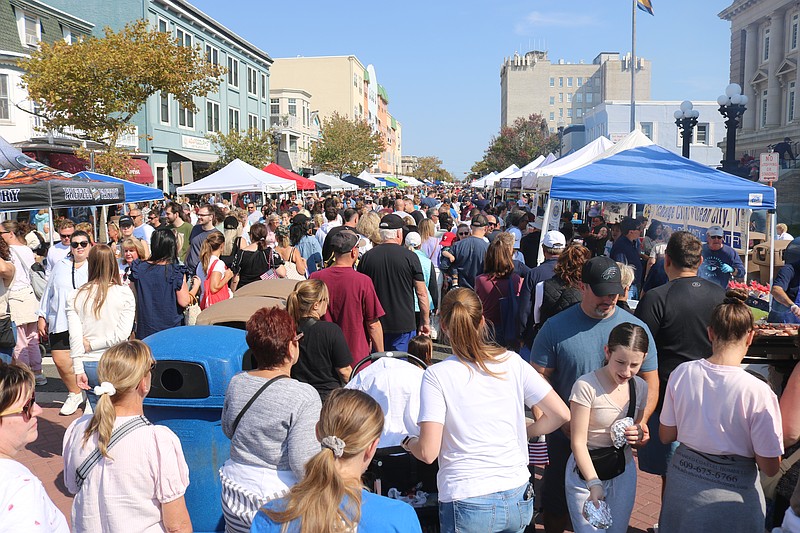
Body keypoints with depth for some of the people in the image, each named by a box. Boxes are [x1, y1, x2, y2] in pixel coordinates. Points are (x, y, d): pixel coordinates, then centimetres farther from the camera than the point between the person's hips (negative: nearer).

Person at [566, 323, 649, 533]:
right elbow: (578, 442, -19)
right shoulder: (586, 385, -21)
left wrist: (637, 434, -8)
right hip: (586, 469, -5)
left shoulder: (640, 387, 0)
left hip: (623, 470, 6)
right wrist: (594, 483, -28)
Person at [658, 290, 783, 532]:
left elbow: (666, 436, -1)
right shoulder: (757, 392, -22)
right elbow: (769, 467, -14)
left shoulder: (681, 373, -12)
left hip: (681, 487, 3)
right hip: (730, 501, -2)